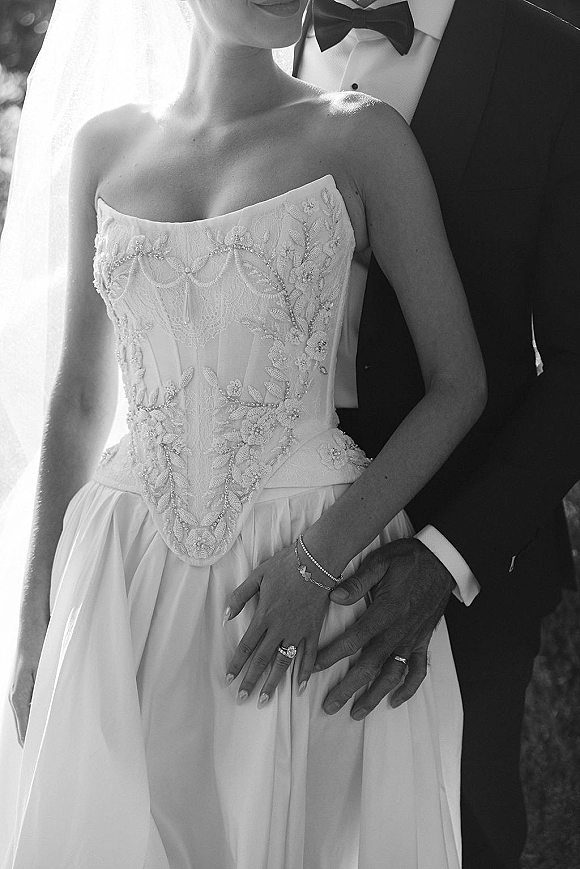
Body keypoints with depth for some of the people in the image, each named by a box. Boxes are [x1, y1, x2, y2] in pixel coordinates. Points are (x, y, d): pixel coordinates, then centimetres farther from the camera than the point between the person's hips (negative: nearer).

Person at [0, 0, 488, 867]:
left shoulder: (360, 137, -3)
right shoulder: (107, 147, 7)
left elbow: (459, 383, -4)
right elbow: (79, 397, 12)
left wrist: (321, 559, -14)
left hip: (316, 556, -2)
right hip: (130, 573, 3)